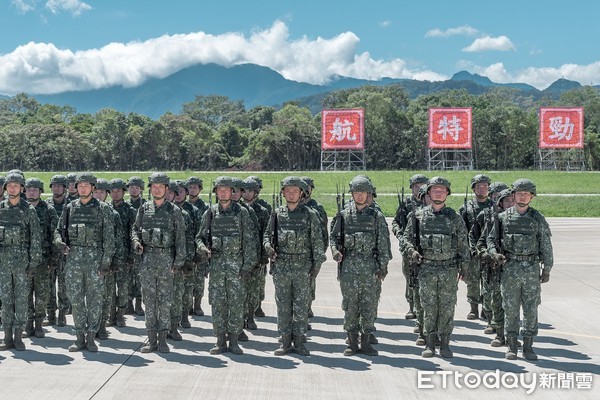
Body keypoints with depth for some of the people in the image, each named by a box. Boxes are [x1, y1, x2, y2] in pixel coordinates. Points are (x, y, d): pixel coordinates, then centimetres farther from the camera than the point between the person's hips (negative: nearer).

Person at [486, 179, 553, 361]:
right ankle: (511, 346, 12)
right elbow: (491, 238, 9)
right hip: (510, 268, 0)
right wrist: (495, 253, -10)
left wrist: (547, 269, 2)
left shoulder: (538, 218, 3)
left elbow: (546, 246, 5)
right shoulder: (503, 217, 3)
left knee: (531, 309, 4)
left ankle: (528, 347, 13)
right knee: (510, 309, 3)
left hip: (532, 269, 0)